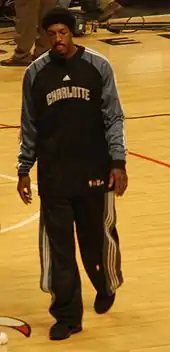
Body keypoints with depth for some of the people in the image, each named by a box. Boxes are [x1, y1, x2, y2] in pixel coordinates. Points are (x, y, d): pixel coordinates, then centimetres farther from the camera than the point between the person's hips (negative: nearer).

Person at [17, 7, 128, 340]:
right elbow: (29, 126, 7)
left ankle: (106, 287, 40)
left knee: (98, 238, 10)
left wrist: (118, 162, -10)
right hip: (53, 174, 1)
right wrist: (24, 170, 6)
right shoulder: (35, 73, 0)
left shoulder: (98, 67, -4)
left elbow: (113, 118, -2)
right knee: (57, 246, 2)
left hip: (95, 171, -1)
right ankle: (67, 315, 12)